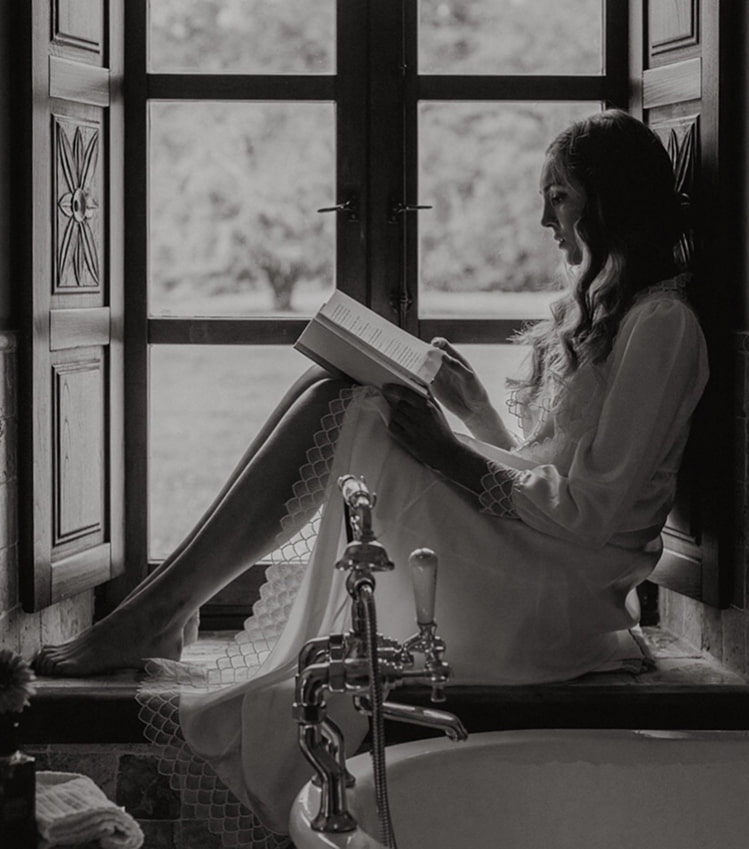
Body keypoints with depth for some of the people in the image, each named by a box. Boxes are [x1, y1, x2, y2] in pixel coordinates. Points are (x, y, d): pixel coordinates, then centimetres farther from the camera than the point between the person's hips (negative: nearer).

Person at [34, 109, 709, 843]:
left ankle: (159, 611, -13)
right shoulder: (595, 309, 21)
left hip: (556, 591, -9)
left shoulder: (659, 322, -9)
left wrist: (452, 455, -14)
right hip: (514, 566, 9)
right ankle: (161, 608, -10)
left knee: (339, 413, -17)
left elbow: (595, 508, -16)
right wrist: (474, 408, 6)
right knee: (332, 398, -3)